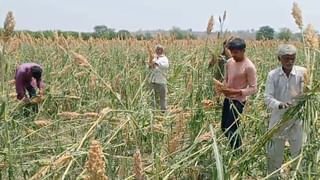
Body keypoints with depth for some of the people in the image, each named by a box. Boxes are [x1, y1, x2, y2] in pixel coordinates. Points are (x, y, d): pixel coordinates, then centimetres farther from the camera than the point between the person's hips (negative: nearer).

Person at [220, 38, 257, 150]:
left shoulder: (249, 67, -19)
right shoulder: (229, 62, 3)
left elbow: (253, 89, -17)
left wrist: (236, 92, -28)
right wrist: (223, 88, -7)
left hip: (238, 101, -8)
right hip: (227, 99, 8)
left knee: (231, 129, -8)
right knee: (224, 127, 15)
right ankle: (237, 148, 35)